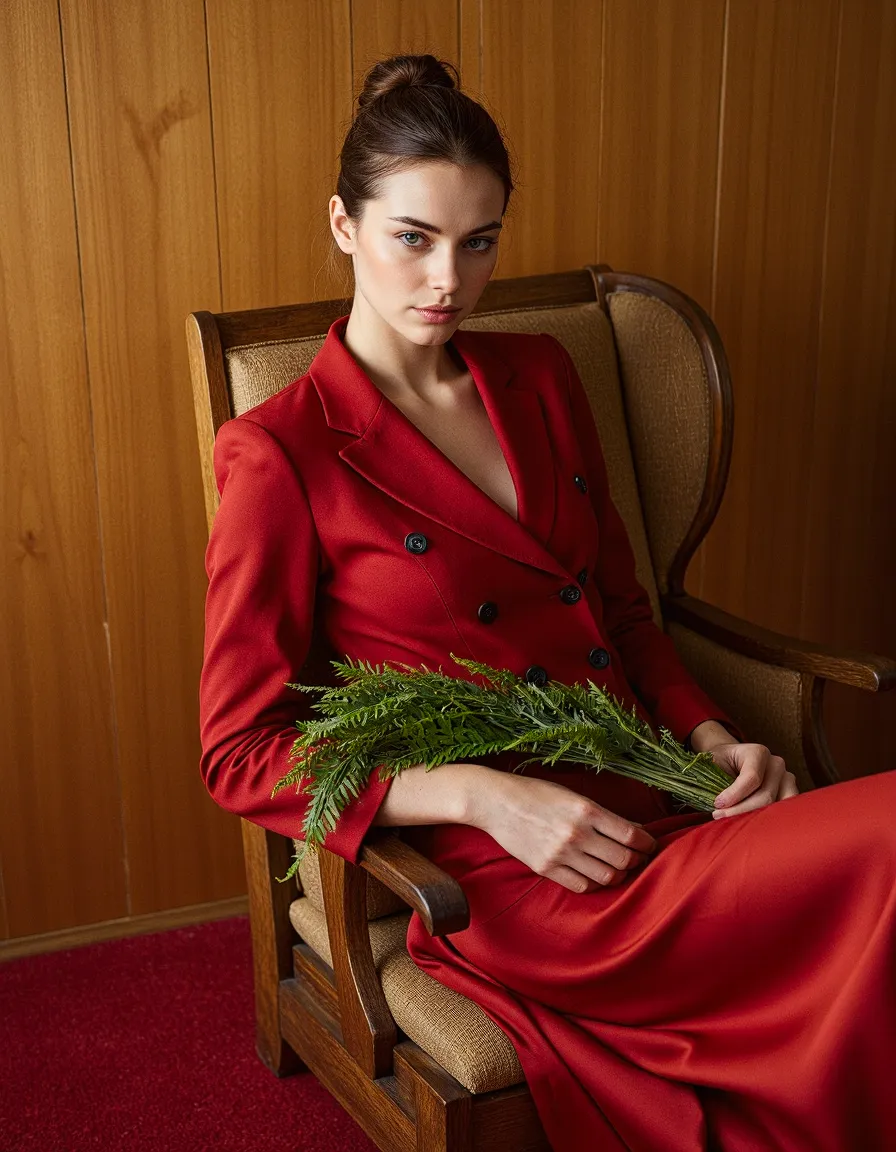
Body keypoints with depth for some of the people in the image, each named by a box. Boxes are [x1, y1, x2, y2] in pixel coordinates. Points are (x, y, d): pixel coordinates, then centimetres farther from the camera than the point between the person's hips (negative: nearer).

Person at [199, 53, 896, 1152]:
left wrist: (714, 741, 1)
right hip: (504, 868, -6)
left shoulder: (540, 376, 14)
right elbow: (241, 751, -5)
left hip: (657, 804, 6)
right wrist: (478, 794, -17)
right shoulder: (279, 454, -5)